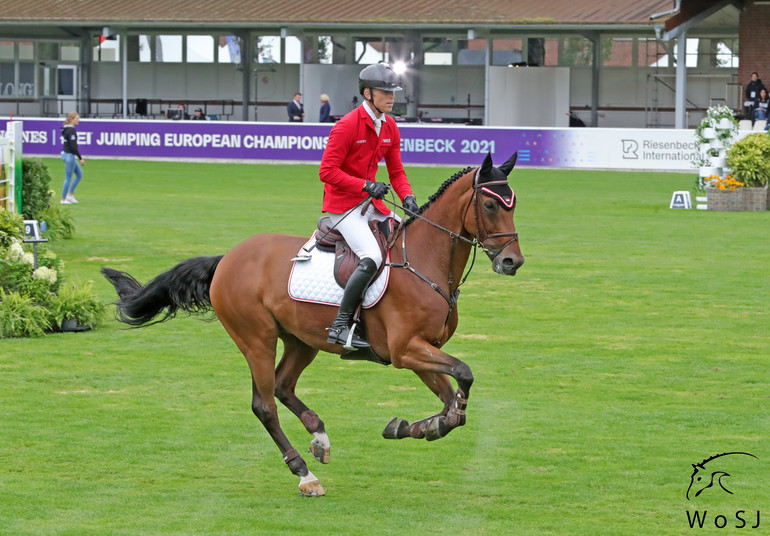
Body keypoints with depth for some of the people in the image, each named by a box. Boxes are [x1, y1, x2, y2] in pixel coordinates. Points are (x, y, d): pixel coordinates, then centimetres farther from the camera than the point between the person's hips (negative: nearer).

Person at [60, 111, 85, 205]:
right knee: (68, 178, 0)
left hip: (65, 154, 10)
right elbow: (73, 146, -23)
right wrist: (80, 158, -19)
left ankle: (70, 194, 17)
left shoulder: (66, 129, 11)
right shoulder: (71, 130, -19)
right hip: (69, 155, -10)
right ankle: (63, 199, 8)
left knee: (79, 174, 17)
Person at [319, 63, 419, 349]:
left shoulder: (389, 127, 8)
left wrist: (407, 197, -7)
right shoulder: (347, 126, -16)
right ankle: (340, 326, -22)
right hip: (342, 205, -8)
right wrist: (365, 185, -23)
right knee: (372, 258, -26)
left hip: (370, 204, 8)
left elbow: (396, 171, 13)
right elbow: (327, 171, -18)